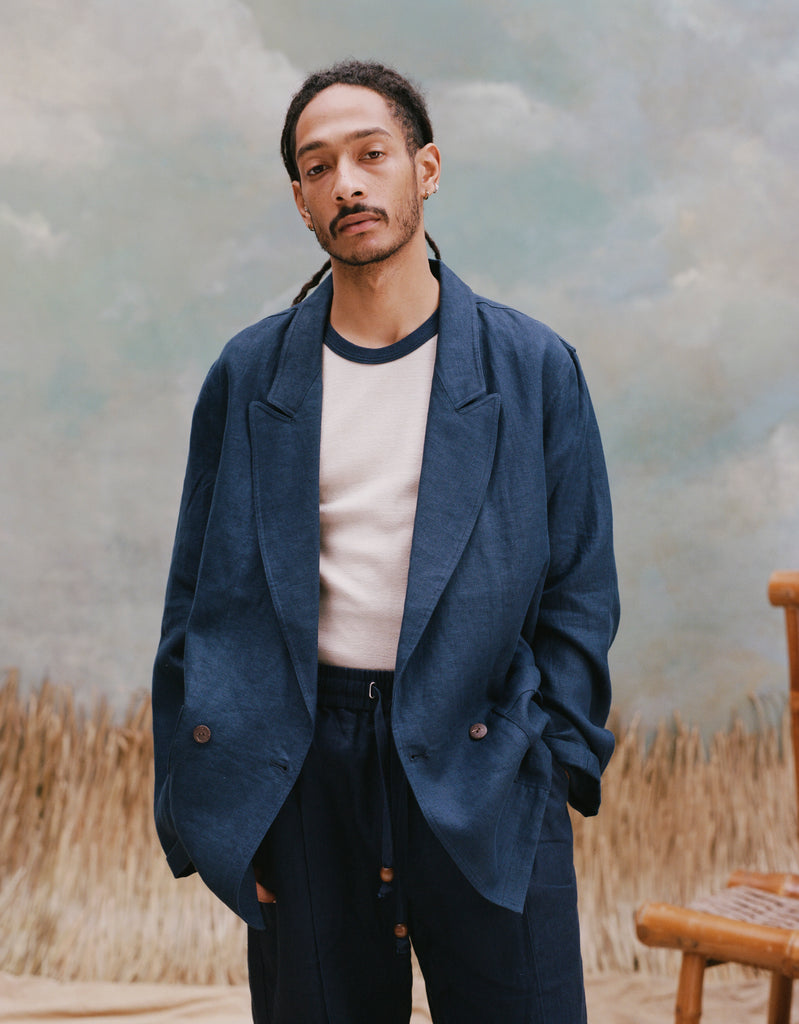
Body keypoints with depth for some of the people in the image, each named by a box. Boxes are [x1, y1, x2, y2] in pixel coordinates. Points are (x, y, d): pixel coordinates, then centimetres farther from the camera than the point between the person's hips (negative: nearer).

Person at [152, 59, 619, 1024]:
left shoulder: (533, 369, 1)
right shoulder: (248, 375, 4)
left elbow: (580, 595, 3)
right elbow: (198, 599, 6)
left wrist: (547, 768, -5)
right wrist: (202, 801, 1)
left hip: (479, 766, -1)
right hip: (303, 769, 1)